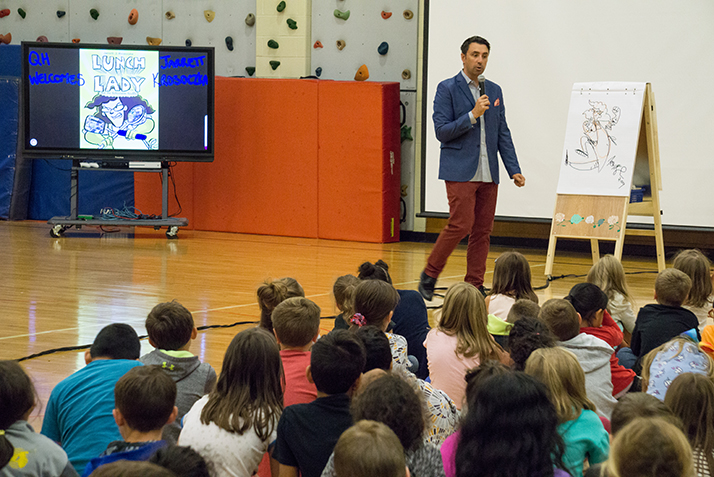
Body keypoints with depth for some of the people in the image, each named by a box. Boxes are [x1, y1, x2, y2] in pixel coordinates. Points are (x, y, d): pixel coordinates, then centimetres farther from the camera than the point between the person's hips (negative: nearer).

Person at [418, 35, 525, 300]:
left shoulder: (494, 91, 14)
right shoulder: (447, 89, -2)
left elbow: (503, 134, 15)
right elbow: (442, 131, -9)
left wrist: (514, 170, 6)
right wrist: (472, 115, -17)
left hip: (488, 174, 6)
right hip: (460, 171, -6)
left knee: (483, 230, 4)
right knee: (460, 224, -13)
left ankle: (475, 286, 10)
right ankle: (429, 275, 4)